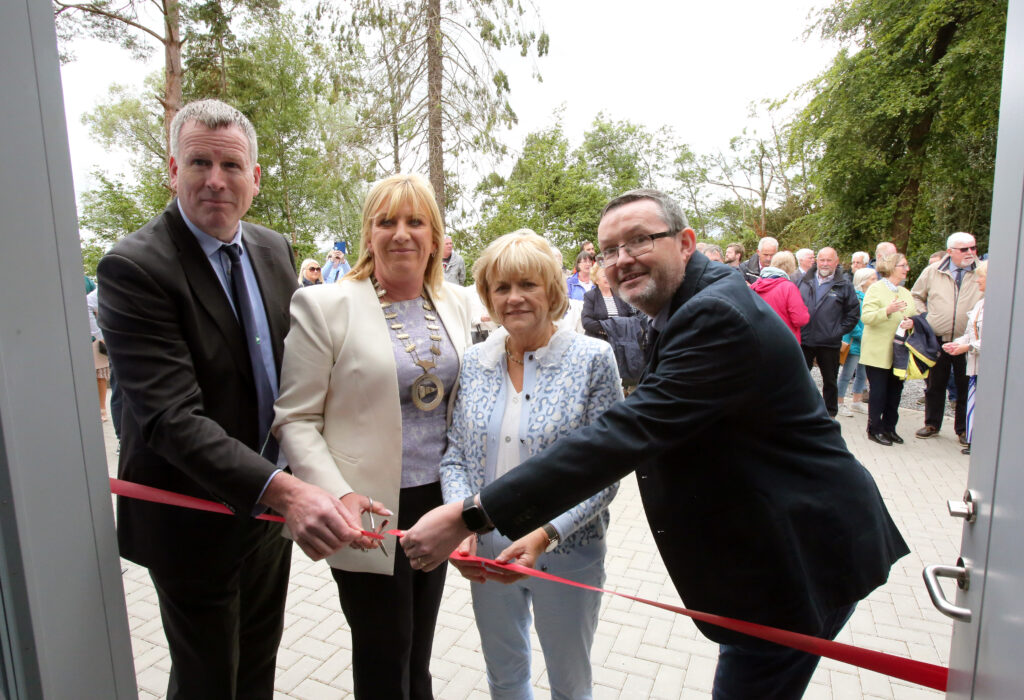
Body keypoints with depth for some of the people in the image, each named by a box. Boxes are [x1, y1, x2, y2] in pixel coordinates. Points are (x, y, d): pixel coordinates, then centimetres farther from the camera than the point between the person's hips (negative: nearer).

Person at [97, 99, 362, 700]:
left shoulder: (276, 250, 2)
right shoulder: (134, 267, -20)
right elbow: (171, 417, -28)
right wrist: (283, 491, -40)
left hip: (275, 504, 6)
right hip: (194, 519, -6)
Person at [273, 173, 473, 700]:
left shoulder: (454, 302, 3)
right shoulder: (324, 306, -11)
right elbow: (296, 420, -10)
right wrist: (339, 497, -22)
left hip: (439, 499, 5)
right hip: (370, 513, -4)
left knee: (419, 654, 24)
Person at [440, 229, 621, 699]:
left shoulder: (592, 360, -13)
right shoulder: (473, 363, -2)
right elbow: (455, 458, 2)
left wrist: (544, 534, -26)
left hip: (567, 552, -3)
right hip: (487, 553, 3)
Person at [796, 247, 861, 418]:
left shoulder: (844, 285, 0)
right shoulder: (805, 281, 6)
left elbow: (853, 312, 3)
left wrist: (839, 331, -4)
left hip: (829, 343, -1)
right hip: (803, 340, 1)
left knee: (830, 381, 12)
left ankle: (831, 413, 25)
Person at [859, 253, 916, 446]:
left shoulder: (905, 293, 17)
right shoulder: (876, 289, -5)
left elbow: (913, 316, 18)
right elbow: (866, 317, -15)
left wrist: (911, 322, -5)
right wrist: (887, 311, -30)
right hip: (878, 352, -6)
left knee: (895, 392, 8)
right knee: (878, 392, -2)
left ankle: (889, 428, 19)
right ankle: (874, 429, 8)